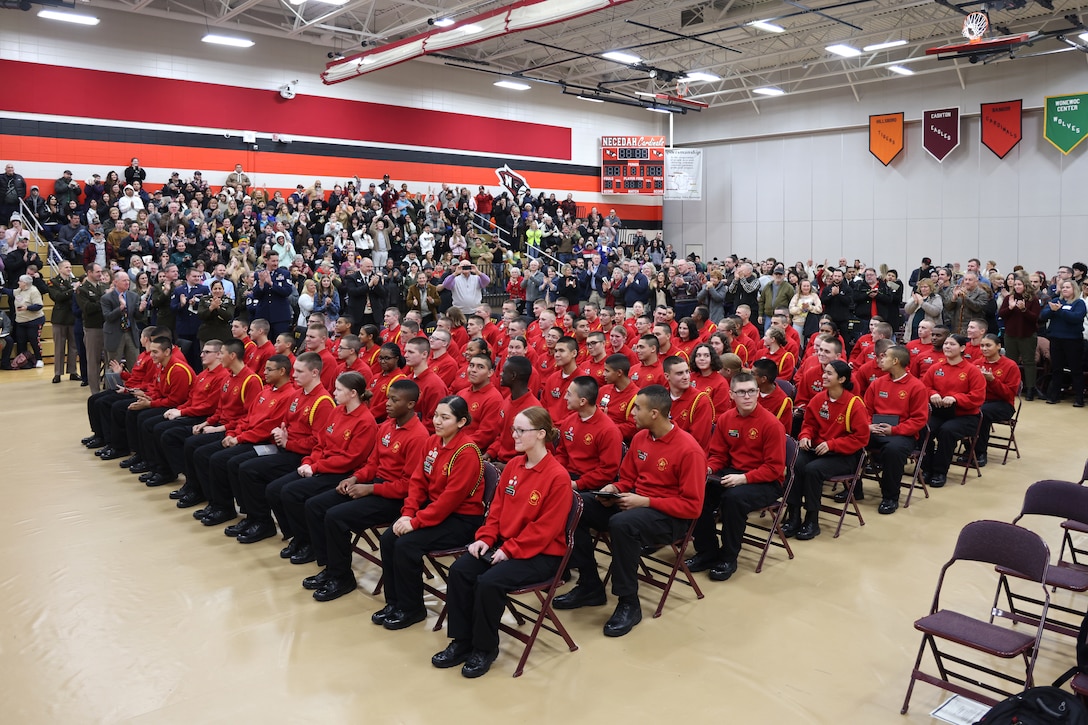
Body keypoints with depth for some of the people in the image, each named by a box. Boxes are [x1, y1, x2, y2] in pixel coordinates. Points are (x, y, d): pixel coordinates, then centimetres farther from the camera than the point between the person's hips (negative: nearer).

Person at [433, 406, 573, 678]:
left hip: (540, 554, -7)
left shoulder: (558, 477, -17)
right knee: (459, 570, -14)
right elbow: (497, 508, 11)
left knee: (489, 582, -27)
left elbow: (545, 527, -18)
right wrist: (485, 538, -3)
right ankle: (461, 641, 1)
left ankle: (485, 648, -4)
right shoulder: (513, 466, 6)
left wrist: (509, 550, -19)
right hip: (504, 544, 7)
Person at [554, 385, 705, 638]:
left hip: (670, 517, -8)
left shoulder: (689, 450, -19)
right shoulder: (640, 438, 3)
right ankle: (590, 586, 3)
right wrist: (614, 490, -7)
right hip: (635, 503, 8)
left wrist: (645, 501, -22)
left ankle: (628, 603, -18)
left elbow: (692, 506, -19)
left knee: (622, 524, -38)